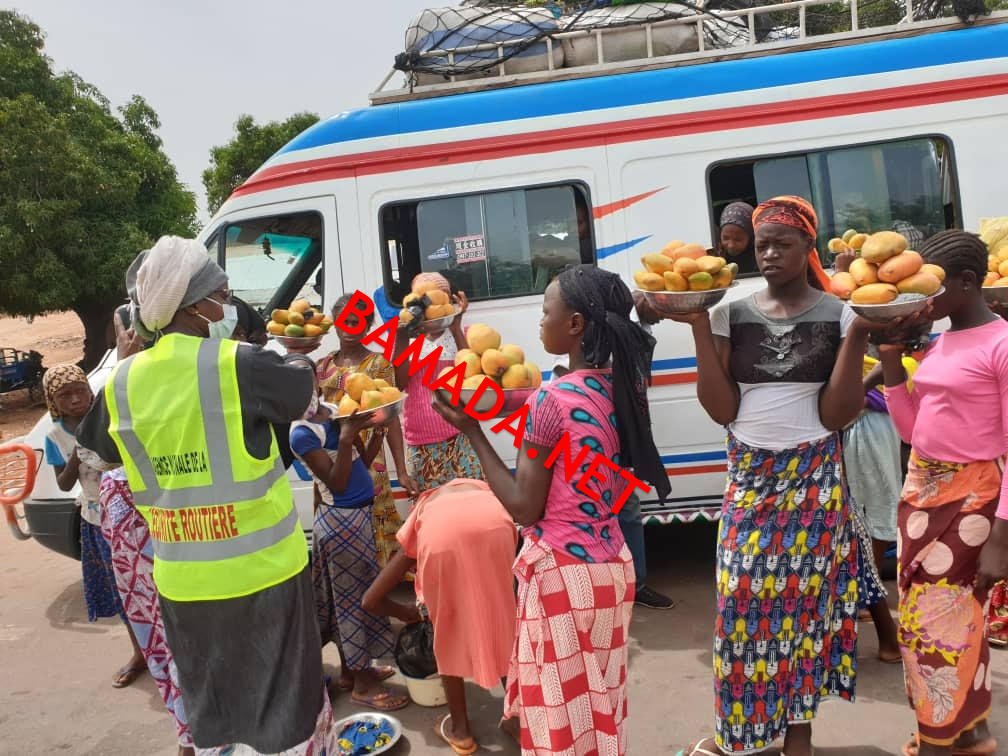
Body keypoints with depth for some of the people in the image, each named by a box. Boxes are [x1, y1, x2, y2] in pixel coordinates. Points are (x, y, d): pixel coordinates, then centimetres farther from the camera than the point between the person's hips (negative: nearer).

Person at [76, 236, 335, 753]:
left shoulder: (123, 381, 0)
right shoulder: (238, 364, -17)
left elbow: (103, 454, 17)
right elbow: (304, 392, 0)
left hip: (182, 579, 5)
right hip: (261, 569, -4)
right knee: (286, 705, 13)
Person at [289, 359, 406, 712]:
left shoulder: (335, 411, 5)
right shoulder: (301, 433, -18)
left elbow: (362, 461, 9)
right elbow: (338, 483, -22)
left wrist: (378, 431, -7)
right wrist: (345, 438, -31)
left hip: (357, 514, 8)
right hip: (343, 519, -8)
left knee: (347, 595, 18)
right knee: (356, 595, 2)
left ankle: (350, 670, 32)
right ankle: (364, 683, 16)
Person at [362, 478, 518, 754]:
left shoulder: (419, 521, 40)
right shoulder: (484, 491, 47)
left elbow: (371, 600, 39)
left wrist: (411, 614, 56)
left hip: (440, 535, -1)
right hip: (494, 524, 1)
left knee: (448, 633, 24)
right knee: (502, 627, 24)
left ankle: (460, 730, 38)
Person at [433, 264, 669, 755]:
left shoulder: (552, 400, -20)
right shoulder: (623, 387, 1)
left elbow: (524, 509, -15)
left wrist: (472, 432, -11)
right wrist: (530, 414, 10)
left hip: (563, 574, -7)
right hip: (611, 567, 8)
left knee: (562, 714, 10)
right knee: (600, 704, 22)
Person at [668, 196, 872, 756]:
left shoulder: (838, 315, -3)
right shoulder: (732, 315, 1)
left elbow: (837, 415, -8)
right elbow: (721, 409, -5)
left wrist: (857, 337, -17)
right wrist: (699, 328, -11)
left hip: (811, 476, -1)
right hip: (748, 474, 2)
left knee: (806, 593, 6)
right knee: (741, 594, 3)